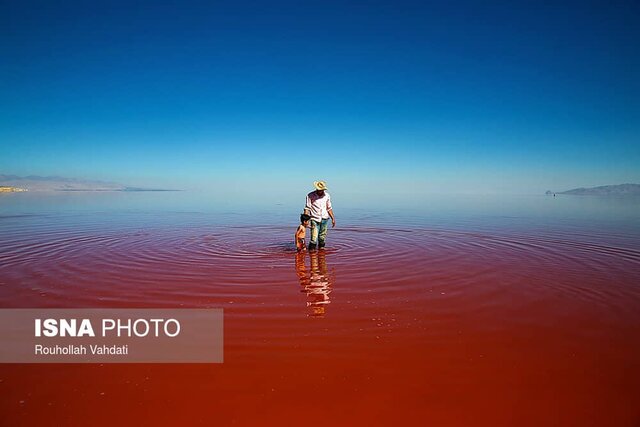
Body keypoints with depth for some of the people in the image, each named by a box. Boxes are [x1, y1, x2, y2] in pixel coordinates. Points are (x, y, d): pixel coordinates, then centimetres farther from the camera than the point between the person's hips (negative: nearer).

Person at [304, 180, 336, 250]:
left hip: (324, 219, 4)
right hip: (314, 219, -3)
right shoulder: (310, 196, -5)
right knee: (314, 239, -11)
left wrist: (333, 218, 12)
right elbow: (307, 208, -4)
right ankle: (311, 250, 2)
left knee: (322, 237, 9)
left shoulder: (327, 195, 5)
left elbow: (329, 208, 13)